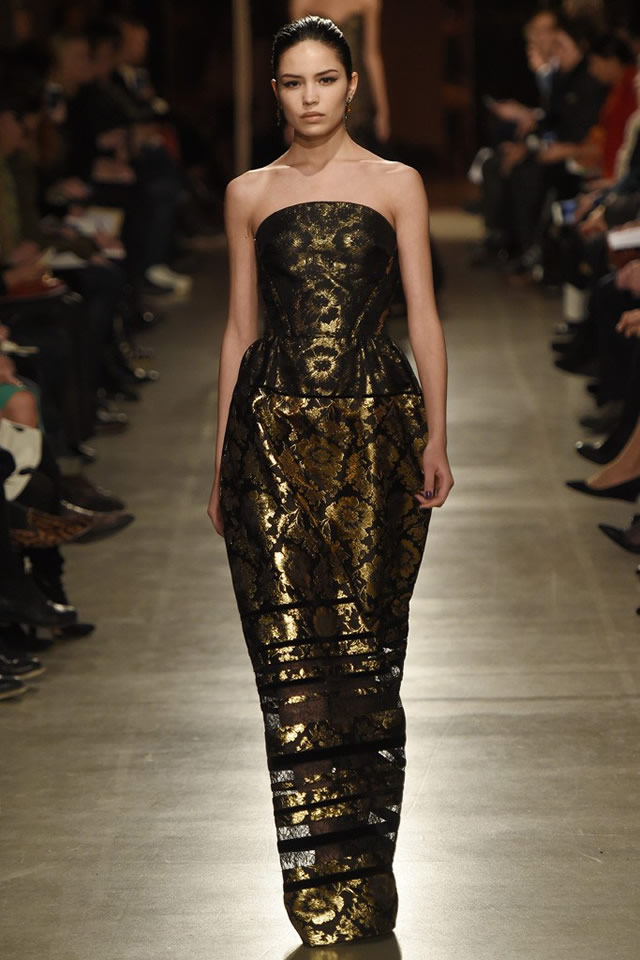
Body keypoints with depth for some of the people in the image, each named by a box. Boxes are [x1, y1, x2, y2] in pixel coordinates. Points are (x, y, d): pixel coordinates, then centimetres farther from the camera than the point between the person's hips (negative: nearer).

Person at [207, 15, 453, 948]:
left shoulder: (397, 185, 7)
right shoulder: (250, 195, 11)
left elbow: (422, 314, 4)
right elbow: (240, 327, 14)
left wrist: (436, 436, -5)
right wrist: (221, 460, 11)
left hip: (376, 425, -1)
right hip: (275, 429, 1)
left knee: (365, 644, -2)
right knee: (293, 644, -5)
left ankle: (361, 873, 9)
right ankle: (321, 884, 1)